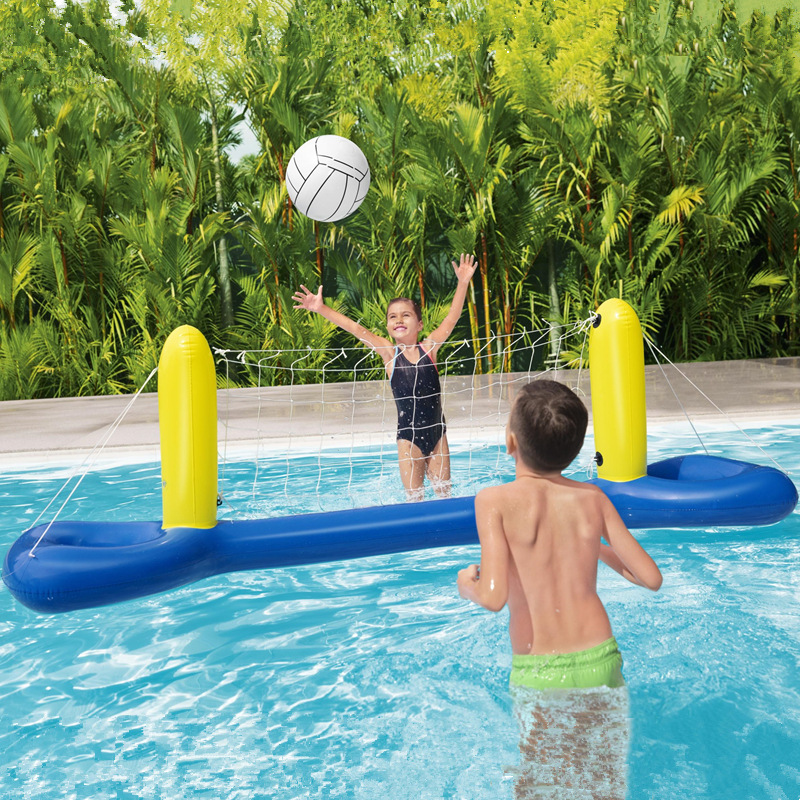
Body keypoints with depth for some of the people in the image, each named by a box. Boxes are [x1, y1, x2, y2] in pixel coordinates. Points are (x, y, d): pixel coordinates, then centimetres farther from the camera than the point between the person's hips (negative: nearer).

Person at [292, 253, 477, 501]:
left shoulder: (428, 347, -1)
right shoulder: (388, 352, -5)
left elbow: (451, 318, -4)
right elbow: (355, 328, -11)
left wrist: (463, 283, -11)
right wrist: (321, 308, -16)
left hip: (436, 431, 1)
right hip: (408, 435, -1)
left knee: (444, 492, 11)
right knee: (414, 496, 3)